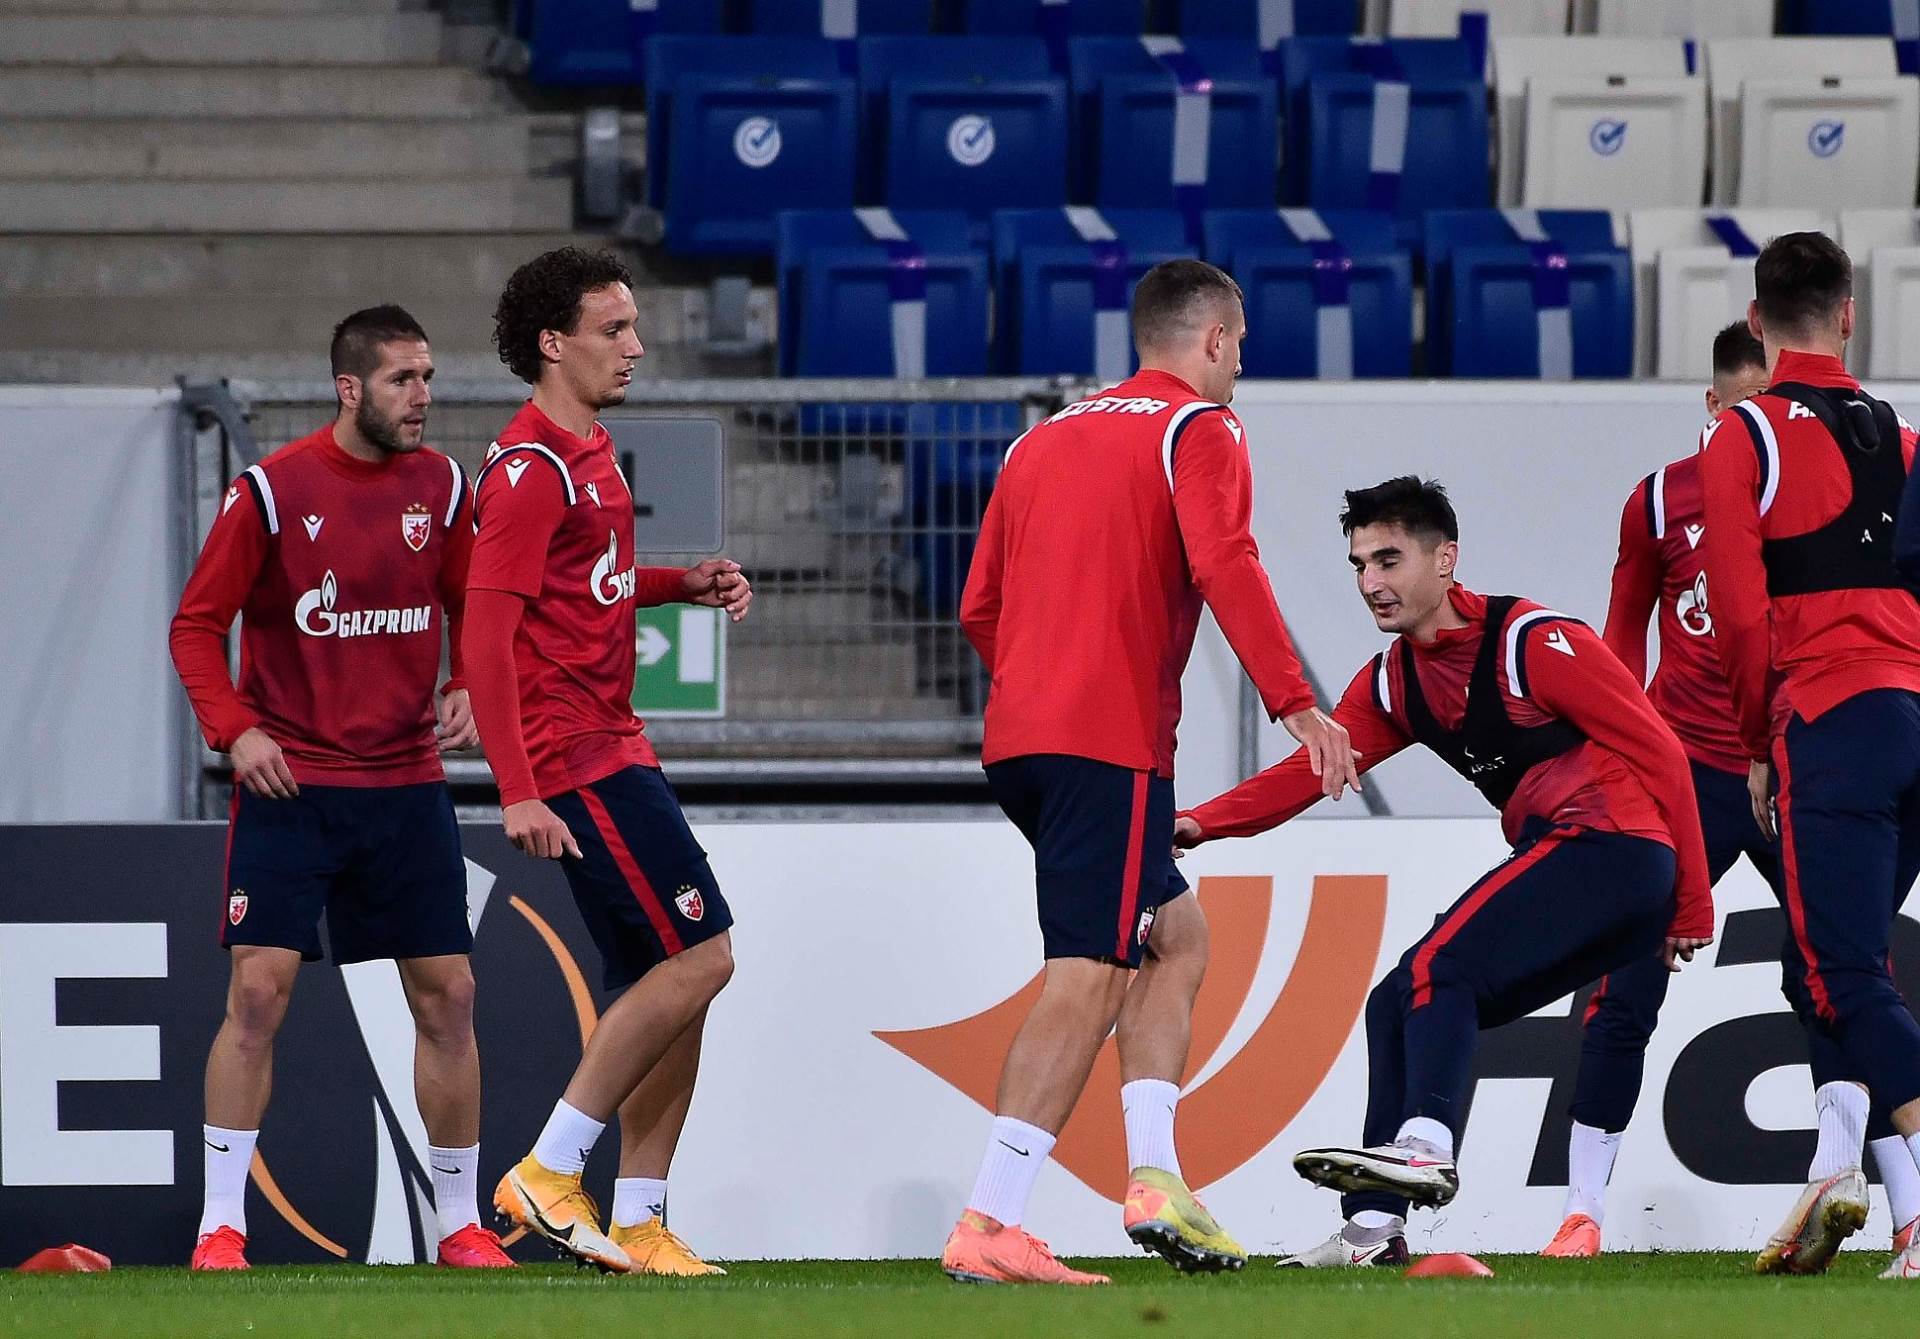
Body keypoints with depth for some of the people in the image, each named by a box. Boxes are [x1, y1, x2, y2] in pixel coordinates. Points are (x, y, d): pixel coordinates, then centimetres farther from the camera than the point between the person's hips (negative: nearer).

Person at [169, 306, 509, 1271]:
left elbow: (473, 612, 16)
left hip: (407, 783, 4)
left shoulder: (442, 488, 5)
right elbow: (197, 623, -2)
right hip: (290, 784, -4)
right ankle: (222, 1227, -4)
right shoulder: (271, 491, -7)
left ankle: (460, 1223, 15)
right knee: (259, 990, -11)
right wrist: (233, 726, -16)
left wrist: (470, 690, -4)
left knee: (447, 995, 3)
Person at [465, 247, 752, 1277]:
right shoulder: (529, 470, -14)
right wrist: (518, 793, -25)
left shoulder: (588, 454, 15)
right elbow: (485, 637, -20)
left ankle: (635, 1223, 10)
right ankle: (548, 1172, -8)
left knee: (659, 982, 8)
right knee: (697, 955, -12)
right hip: (578, 759, -10)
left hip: (612, 747, 10)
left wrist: (684, 584, 13)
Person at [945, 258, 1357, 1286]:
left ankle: (1154, 1178, 6)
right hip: (1112, 743, -8)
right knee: (1087, 980, -11)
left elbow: (979, 608, 21)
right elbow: (1222, 563, -17)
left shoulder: (1043, 439, 22)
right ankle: (987, 1227, -20)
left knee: (1177, 938, 19)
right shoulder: (1200, 429, 0)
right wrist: (1293, 703, -19)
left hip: (1017, 738, 8)